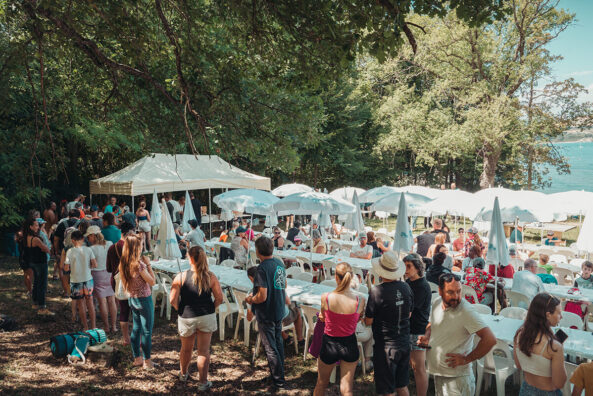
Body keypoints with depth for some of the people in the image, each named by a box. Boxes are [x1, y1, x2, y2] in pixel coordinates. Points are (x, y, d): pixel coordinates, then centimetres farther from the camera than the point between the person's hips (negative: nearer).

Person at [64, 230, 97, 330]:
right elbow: (94, 265, -9)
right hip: (88, 279, 2)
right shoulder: (88, 250, -6)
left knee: (80, 304, 11)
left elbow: (66, 268, -10)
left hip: (76, 281, -2)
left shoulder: (70, 251, -11)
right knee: (90, 303, 15)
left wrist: (64, 265, 11)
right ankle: (93, 326, 18)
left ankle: (85, 327, 17)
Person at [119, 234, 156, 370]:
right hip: (144, 299, -8)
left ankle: (137, 358, 28)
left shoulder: (123, 264, -1)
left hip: (132, 299, 8)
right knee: (147, 331, 5)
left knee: (136, 329, 18)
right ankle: (147, 361, 13)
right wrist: (148, 264, -13)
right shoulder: (139, 264, -25)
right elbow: (152, 281, -17)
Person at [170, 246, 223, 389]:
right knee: (204, 351, 9)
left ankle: (183, 373, 44)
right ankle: (203, 382, 14)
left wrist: (181, 310, 5)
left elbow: (173, 300, -12)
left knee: (186, 349, 21)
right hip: (207, 318, 0)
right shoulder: (211, 277, -8)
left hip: (186, 318, 0)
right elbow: (219, 298, -5)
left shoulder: (181, 277, -12)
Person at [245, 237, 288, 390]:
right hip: (279, 311, 8)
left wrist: (250, 300, -7)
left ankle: (279, 380, 14)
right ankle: (280, 371, 39)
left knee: (270, 348, 5)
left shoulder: (263, 268, -25)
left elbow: (262, 297, -27)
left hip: (266, 314, -8)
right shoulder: (279, 263, 0)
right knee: (278, 342, 23)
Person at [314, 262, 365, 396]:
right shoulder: (360, 300, -17)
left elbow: (323, 318, -1)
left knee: (321, 384, 23)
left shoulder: (325, 297, -20)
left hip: (329, 344, 0)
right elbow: (357, 320, 1)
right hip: (350, 345, 1)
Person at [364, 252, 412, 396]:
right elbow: (409, 314, 9)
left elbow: (368, 321, -13)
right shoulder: (406, 287, -4)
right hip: (404, 343, 6)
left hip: (386, 346, -5)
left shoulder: (377, 291, -21)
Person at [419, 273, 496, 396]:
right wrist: (426, 337, 0)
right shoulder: (437, 304, 0)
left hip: (457, 378, -7)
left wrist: (466, 359, -19)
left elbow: (490, 340, -27)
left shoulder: (466, 311, -21)